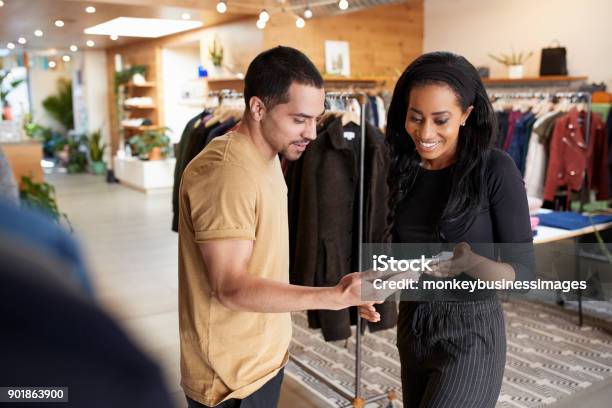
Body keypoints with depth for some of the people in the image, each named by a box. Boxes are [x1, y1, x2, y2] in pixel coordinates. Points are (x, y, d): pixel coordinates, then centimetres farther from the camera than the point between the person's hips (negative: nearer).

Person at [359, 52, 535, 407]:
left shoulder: (496, 169, -15)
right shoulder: (405, 169, 0)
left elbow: (523, 269, -13)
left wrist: (470, 263, -31)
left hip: (471, 333, -5)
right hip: (411, 325, 6)